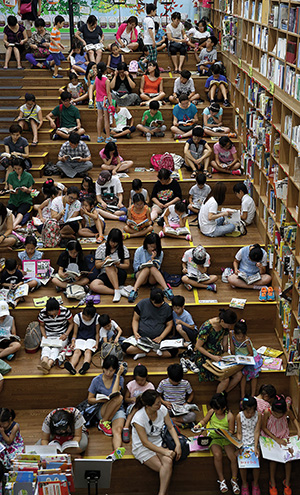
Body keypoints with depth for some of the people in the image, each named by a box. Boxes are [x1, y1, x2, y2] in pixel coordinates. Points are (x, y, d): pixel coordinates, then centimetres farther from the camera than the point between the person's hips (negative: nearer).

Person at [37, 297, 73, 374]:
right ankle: (44, 361, -65)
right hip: (48, 335, 2)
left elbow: (71, 323, 0)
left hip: (61, 336, -1)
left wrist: (66, 334, -13)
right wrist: (44, 336, -8)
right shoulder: (42, 313, -10)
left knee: (56, 348, -33)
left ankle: (49, 363, -63)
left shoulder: (65, 311, -14)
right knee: (45, 347, -32)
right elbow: (41, 325, 7)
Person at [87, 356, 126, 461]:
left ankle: (117, 452, -60)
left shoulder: (119, 379, 2)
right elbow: (90, 399, 5)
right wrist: (100, 400, -15)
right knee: (119, 397, -31)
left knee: (117, 430, -33)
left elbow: (114, 393, -17)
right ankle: (103, 423, -21)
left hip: (118, 410, 0)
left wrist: (118, 375, -14)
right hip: (102, 411, 0)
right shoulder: (96, 380, 3)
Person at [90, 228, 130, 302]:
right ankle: (117, 291, -36)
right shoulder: (101, 248, 6)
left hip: (120, 275, -1)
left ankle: (117, 290, -40)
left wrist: (119, 265, -18)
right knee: (93, 286, -33)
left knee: (109, 267, -37)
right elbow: (97, 265, 5)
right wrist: (104, 262, -17)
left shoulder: (123, 249, 6)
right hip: (104, 275, 1)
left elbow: (127, 265, 4)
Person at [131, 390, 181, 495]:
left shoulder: (162, 409, -8)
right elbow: (145, 443, -20)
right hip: (142, 447, -4)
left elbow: (170, 428, 3)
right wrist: (164, 452, -26)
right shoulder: (138, 418, -23)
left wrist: (178, 445, -11)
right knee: (163, 468, -26)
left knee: (168, 461, -28)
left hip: (158, 443, 4)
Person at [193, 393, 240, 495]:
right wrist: (199, 425, -4)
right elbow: (204, 421, 18)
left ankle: (234, 480, 0)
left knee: (233, 457, -24)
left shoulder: (229, 416, -5)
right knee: (218, 455, -29)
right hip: (214, 438, 1)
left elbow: (231, 431, -2)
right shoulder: (211, 412, 4)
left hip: (226, 439, -1)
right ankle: (221, 480, -13)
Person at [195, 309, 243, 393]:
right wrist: (213, 357, -24)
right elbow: (198, 346, -20)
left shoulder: (225, 326, -7)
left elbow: (225, 344, 6)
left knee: (238, 375, -10)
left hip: (219, 355, 7)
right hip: (206, 357, -7)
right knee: (225, 379, -24)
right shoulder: (206, 328, -28)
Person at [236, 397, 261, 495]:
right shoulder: (239, 416, -9)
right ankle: (244, 484, 4)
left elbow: (257, 432, -9)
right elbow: (239, 433, -5)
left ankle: (255, 483, 6)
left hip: (254, 441, 0)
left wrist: (255, 447, -18)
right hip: (243, 441, 0)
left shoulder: (258, 415, -9)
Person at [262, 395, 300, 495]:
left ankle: (287, 483, 0)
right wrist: (276, 439, -19)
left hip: (283, 437, 2)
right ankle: (272, 484, -1)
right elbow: (264, 427, -13)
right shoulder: (267, 413, -22)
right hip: (270, 437, -2)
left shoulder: (288, 411, -15)